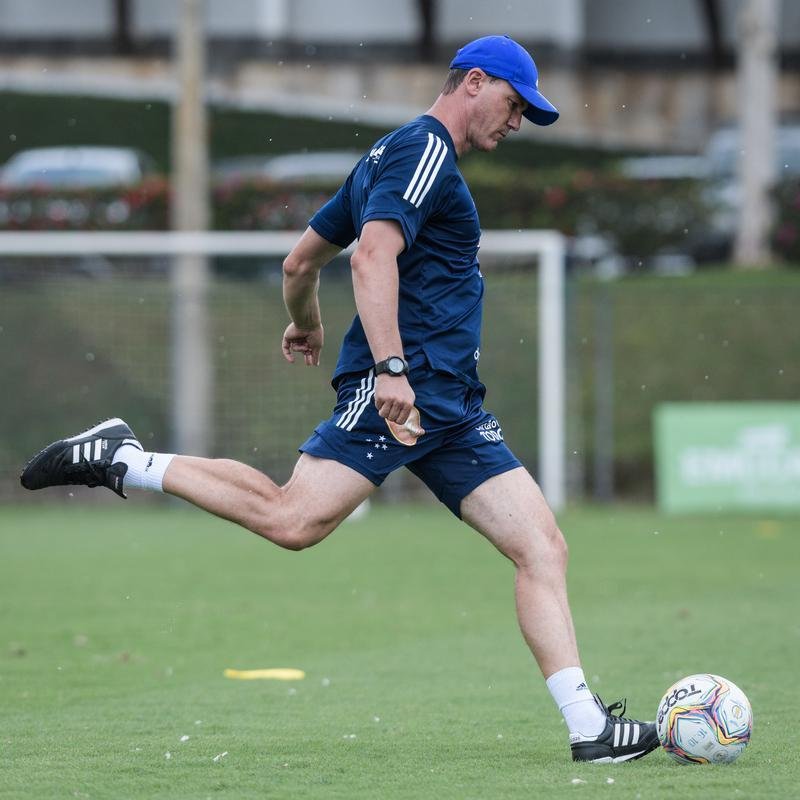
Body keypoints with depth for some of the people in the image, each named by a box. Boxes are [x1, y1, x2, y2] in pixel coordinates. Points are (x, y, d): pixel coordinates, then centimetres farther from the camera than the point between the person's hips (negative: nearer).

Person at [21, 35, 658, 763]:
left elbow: (301, 260, 32)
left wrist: (305, 323, 51)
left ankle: (588, 726, -6)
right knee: (292, 519, -19)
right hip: (400, 389, -10)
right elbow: (373, 258, -22)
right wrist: (391, 367, -30)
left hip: (451, 405, 10)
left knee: (542, 547, -1)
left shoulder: (394, 156, 26)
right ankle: (120, 461, -2)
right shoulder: (423, 150, -6)